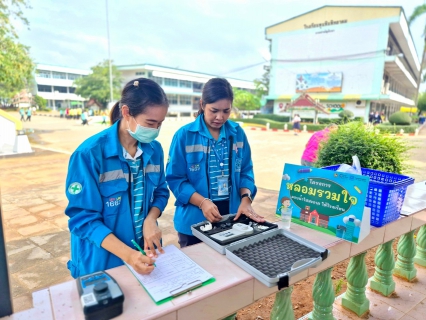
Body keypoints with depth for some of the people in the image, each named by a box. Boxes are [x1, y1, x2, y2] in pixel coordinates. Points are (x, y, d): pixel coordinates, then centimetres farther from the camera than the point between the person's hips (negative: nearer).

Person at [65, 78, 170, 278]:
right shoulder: (89, 153, -22)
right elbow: (83, 218, -19)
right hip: (101, 261, -4)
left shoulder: (154, 149, -6)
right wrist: (127, 254, -29)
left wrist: (150, 220, -15)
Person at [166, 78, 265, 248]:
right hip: (195, 219, -3)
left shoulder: (238, 133, 1)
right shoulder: (184, 135, -11)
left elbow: (245, 171, 5)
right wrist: (203, 202, -22)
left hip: (232, 215, 3)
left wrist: (246, 199, -12)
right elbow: (175, 178, -11)